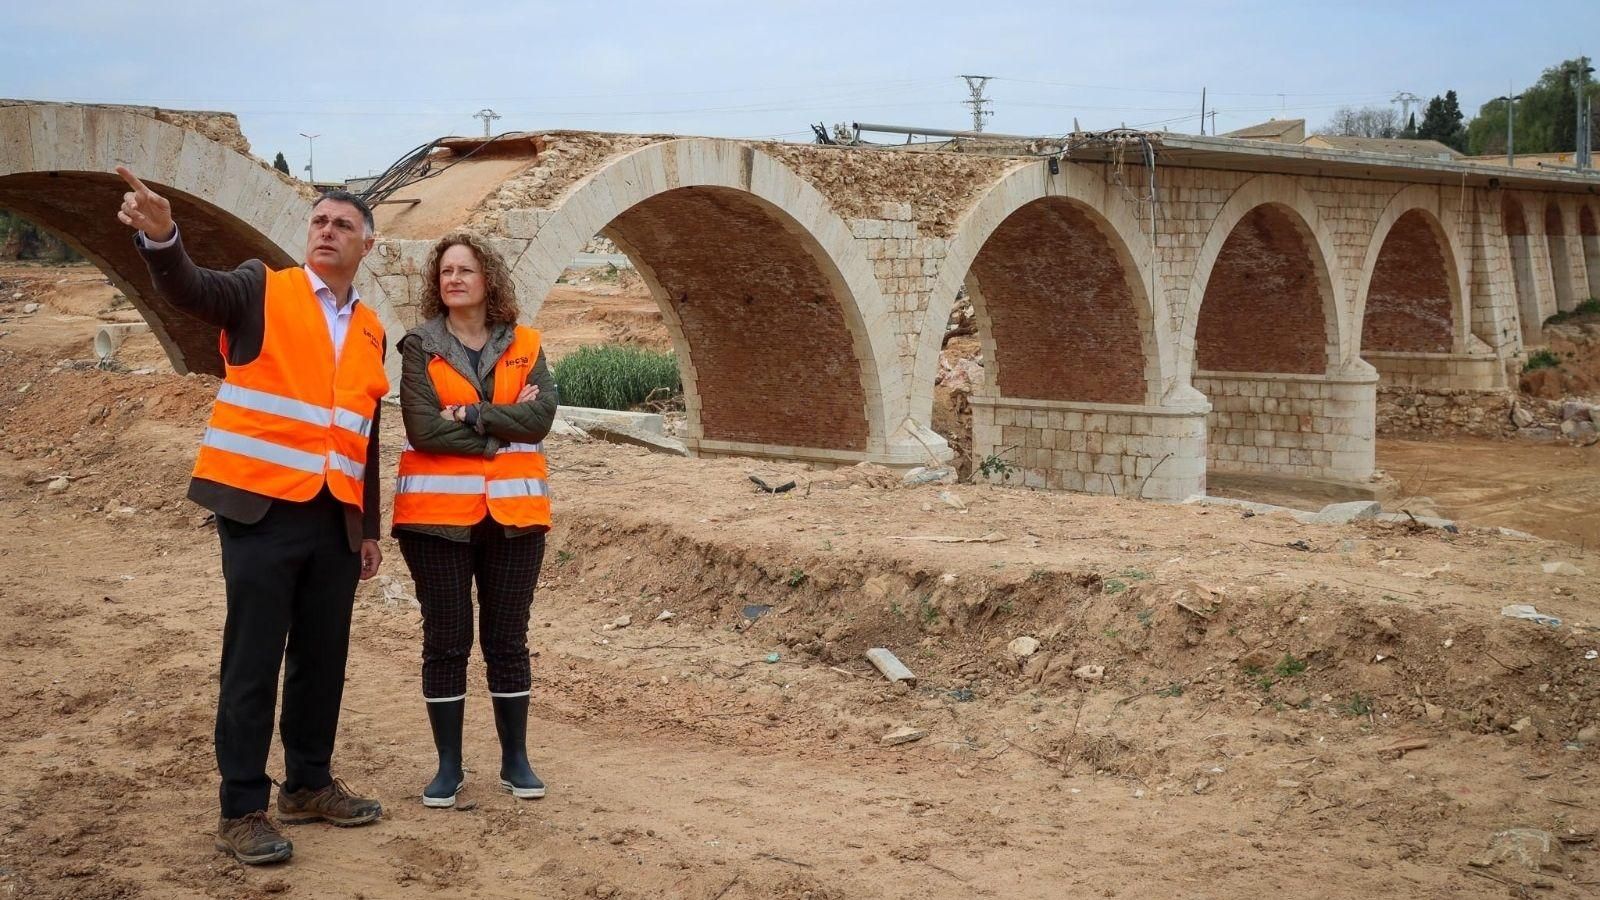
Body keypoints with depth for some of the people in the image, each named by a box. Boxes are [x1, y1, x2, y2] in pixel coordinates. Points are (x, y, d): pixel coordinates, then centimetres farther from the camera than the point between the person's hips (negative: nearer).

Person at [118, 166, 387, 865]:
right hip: (261, 509, -5)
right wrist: (161, 237, -44)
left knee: (323, 658, 12)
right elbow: (190, 290, -22)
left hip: (334, 520, 6)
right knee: (254, 663, -1)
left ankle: (309, 784, 27)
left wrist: (370, 528, 18)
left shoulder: (369, 330, 15)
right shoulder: (261, 291, -1)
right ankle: (241, 811, 7)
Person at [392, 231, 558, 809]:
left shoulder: (524, 346, 6)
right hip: (438, 514, -1)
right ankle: (448, 765, 15)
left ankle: (515, 760, 20)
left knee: (507, 639, 9)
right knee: (446, 640, 4)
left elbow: (542, 417, -9)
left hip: (513, 512, 2)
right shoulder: (420, 348, 0)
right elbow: (423, 430, -13)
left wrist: (468, 415, -15)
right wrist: (504, 424, -11)